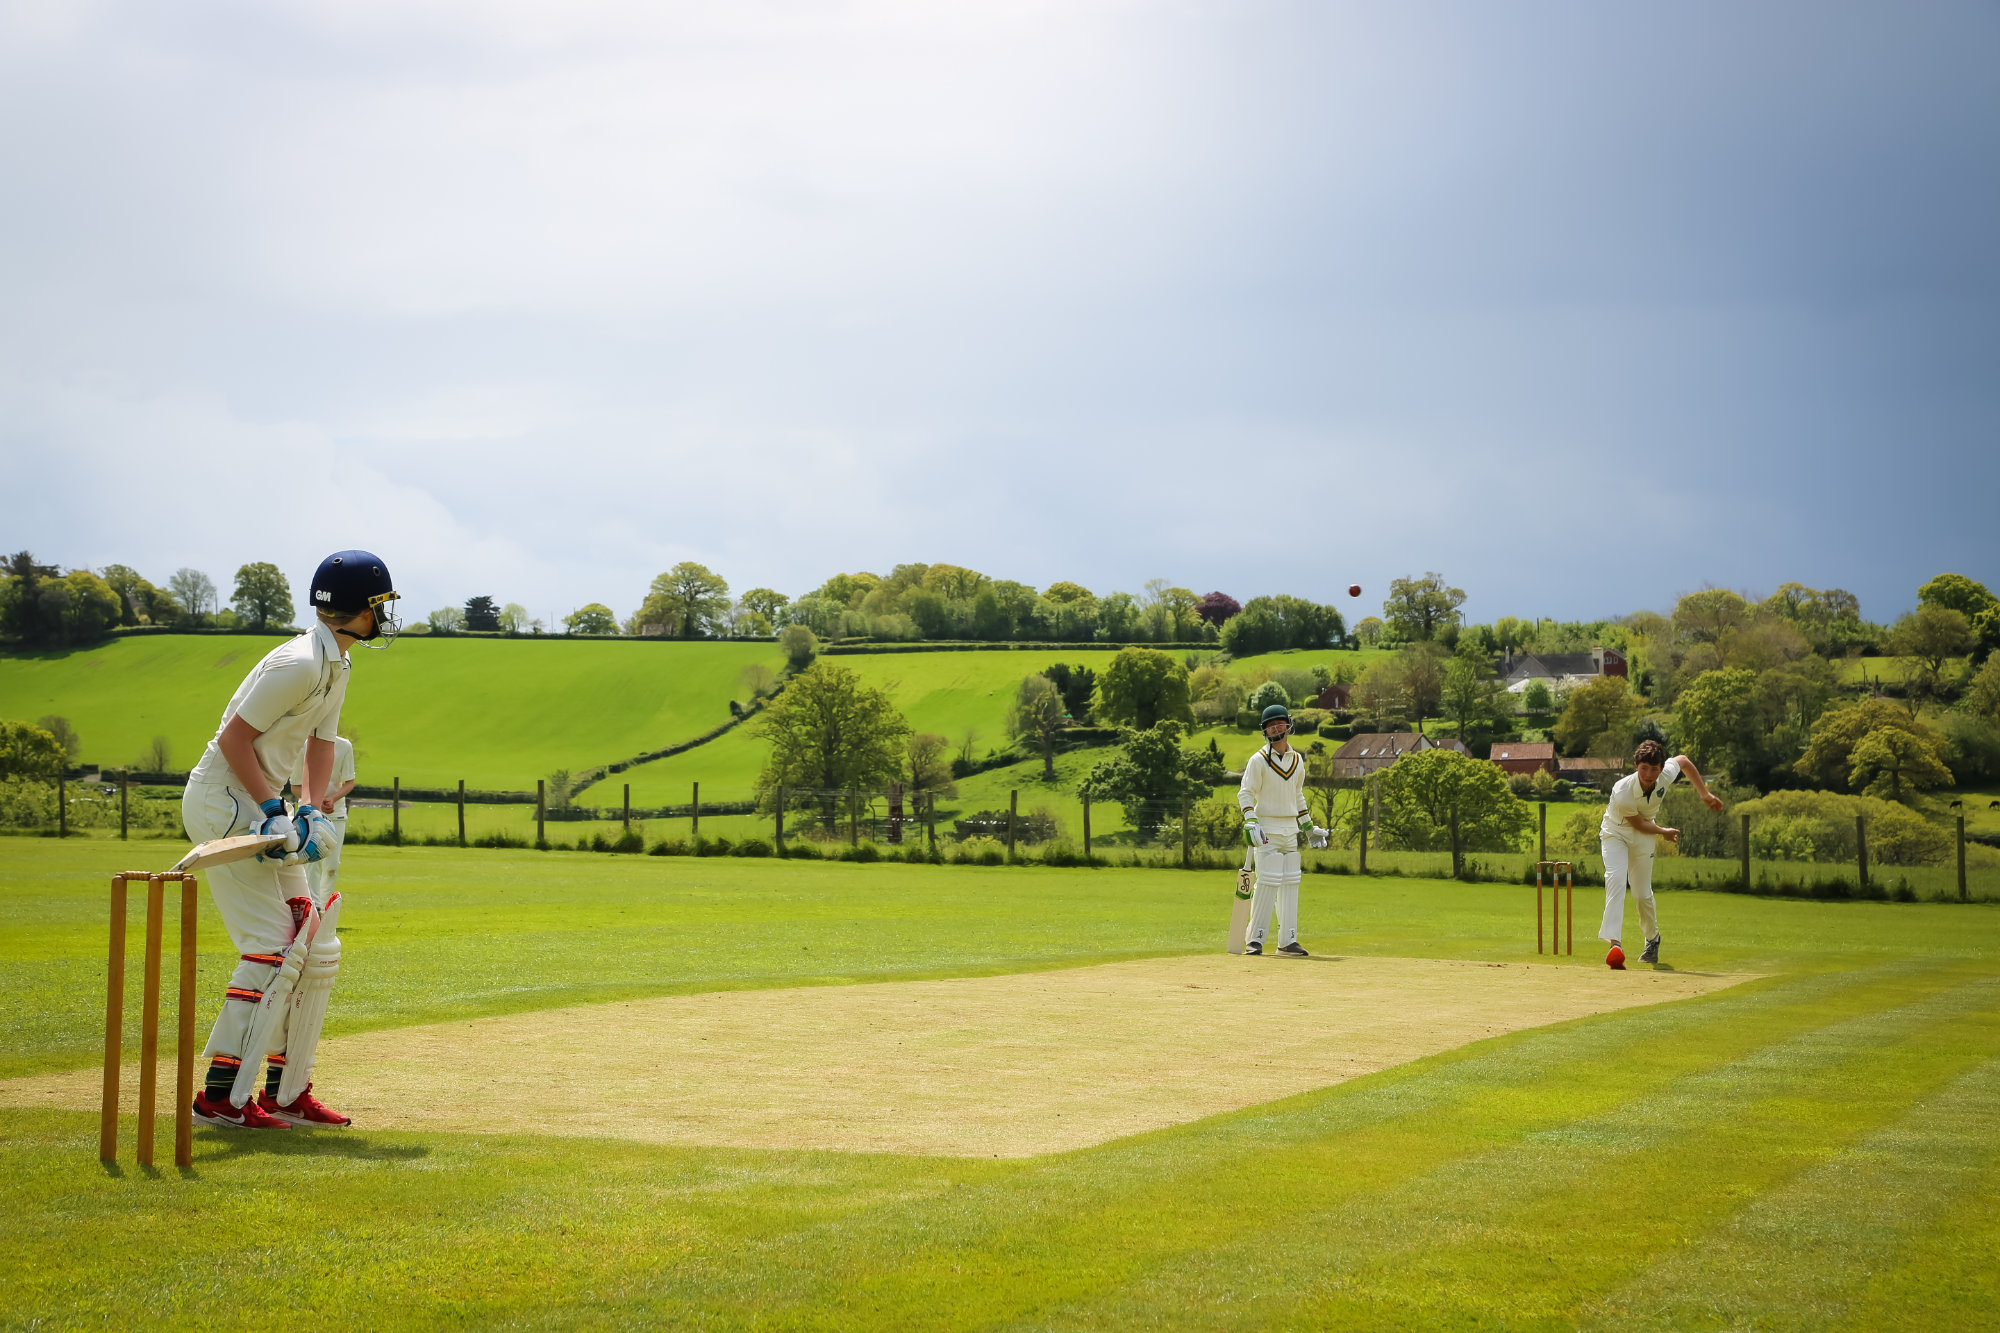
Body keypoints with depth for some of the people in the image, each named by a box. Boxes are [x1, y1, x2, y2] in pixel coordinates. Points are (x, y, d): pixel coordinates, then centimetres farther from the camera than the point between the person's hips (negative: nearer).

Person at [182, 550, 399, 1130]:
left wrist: (309, 811, 1)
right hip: (223, 803, -10)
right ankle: (221, 1096, -12)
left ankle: (287, 1093, 14)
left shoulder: (336, 668, 11)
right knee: (273, 947, -14)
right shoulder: (299, 663, -20)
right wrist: (271, 813, -23)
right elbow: (233, 737, -21)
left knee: (314, 948, 9)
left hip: (261, 806, 10)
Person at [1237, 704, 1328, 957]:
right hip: (1267, 828, -6)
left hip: (1290, 830, 6)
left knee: (1290, 883, 4)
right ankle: (1254, 940, -8)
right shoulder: (1259, 760, -5)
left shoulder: (1297, 760, 13)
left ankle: (1288, 941, 7)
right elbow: (1245, 793, -8)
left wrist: (1308, 827, 21)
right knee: (1268, 882, -13)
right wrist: (1250, 821, -22)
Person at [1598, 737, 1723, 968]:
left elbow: (1683, 760, 2)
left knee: (1642, 893, 5)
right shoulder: (1622, 793, -35)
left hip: (1643, 838, 4)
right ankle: (1614, 942, -36)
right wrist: (1664, 832, -2)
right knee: (1616, 878, -28)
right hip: (1615, 832, -4)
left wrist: (1705, 794, 5)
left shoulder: (1667, 774, -24)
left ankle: (1653, 938, 34)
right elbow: (1638, 823, -17)